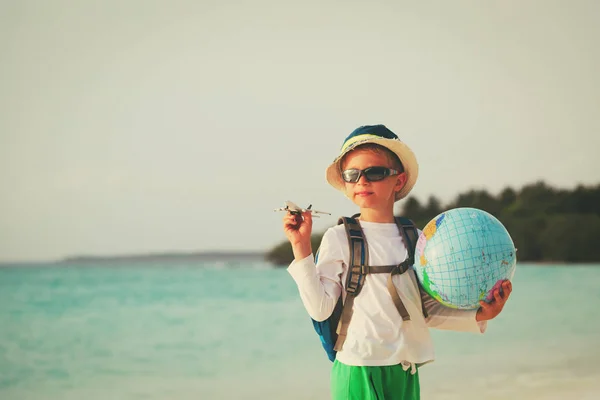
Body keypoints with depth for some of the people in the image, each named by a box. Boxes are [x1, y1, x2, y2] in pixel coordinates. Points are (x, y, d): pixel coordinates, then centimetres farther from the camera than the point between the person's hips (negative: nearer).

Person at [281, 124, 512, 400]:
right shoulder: (338, 238, -2)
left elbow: (429, 311, 14)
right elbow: (320, 308, -10)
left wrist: (477, 316, 2)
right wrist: (301, 248, -13)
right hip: (359, 371, -4)